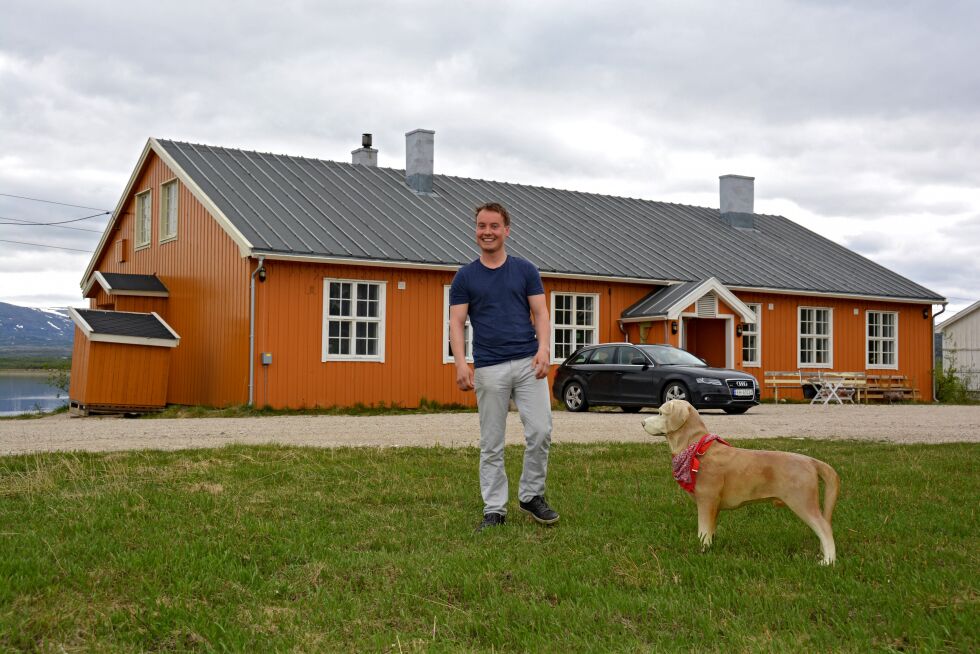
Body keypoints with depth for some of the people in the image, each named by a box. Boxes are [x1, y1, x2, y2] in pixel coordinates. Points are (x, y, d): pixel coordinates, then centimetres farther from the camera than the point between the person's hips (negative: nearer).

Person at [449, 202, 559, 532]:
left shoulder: (525, 270, 8)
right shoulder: (465, 276, 7)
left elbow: (541, 313, 4)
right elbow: (457, 323, 2)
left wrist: (543, 348, -14)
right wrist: (461, 363, -13)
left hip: (528, 363, 0)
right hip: (489, 369, 0)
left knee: (540, 431, -8)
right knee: (491, 443, 4)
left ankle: (531, 495, 12)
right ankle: (494, 509, 12)